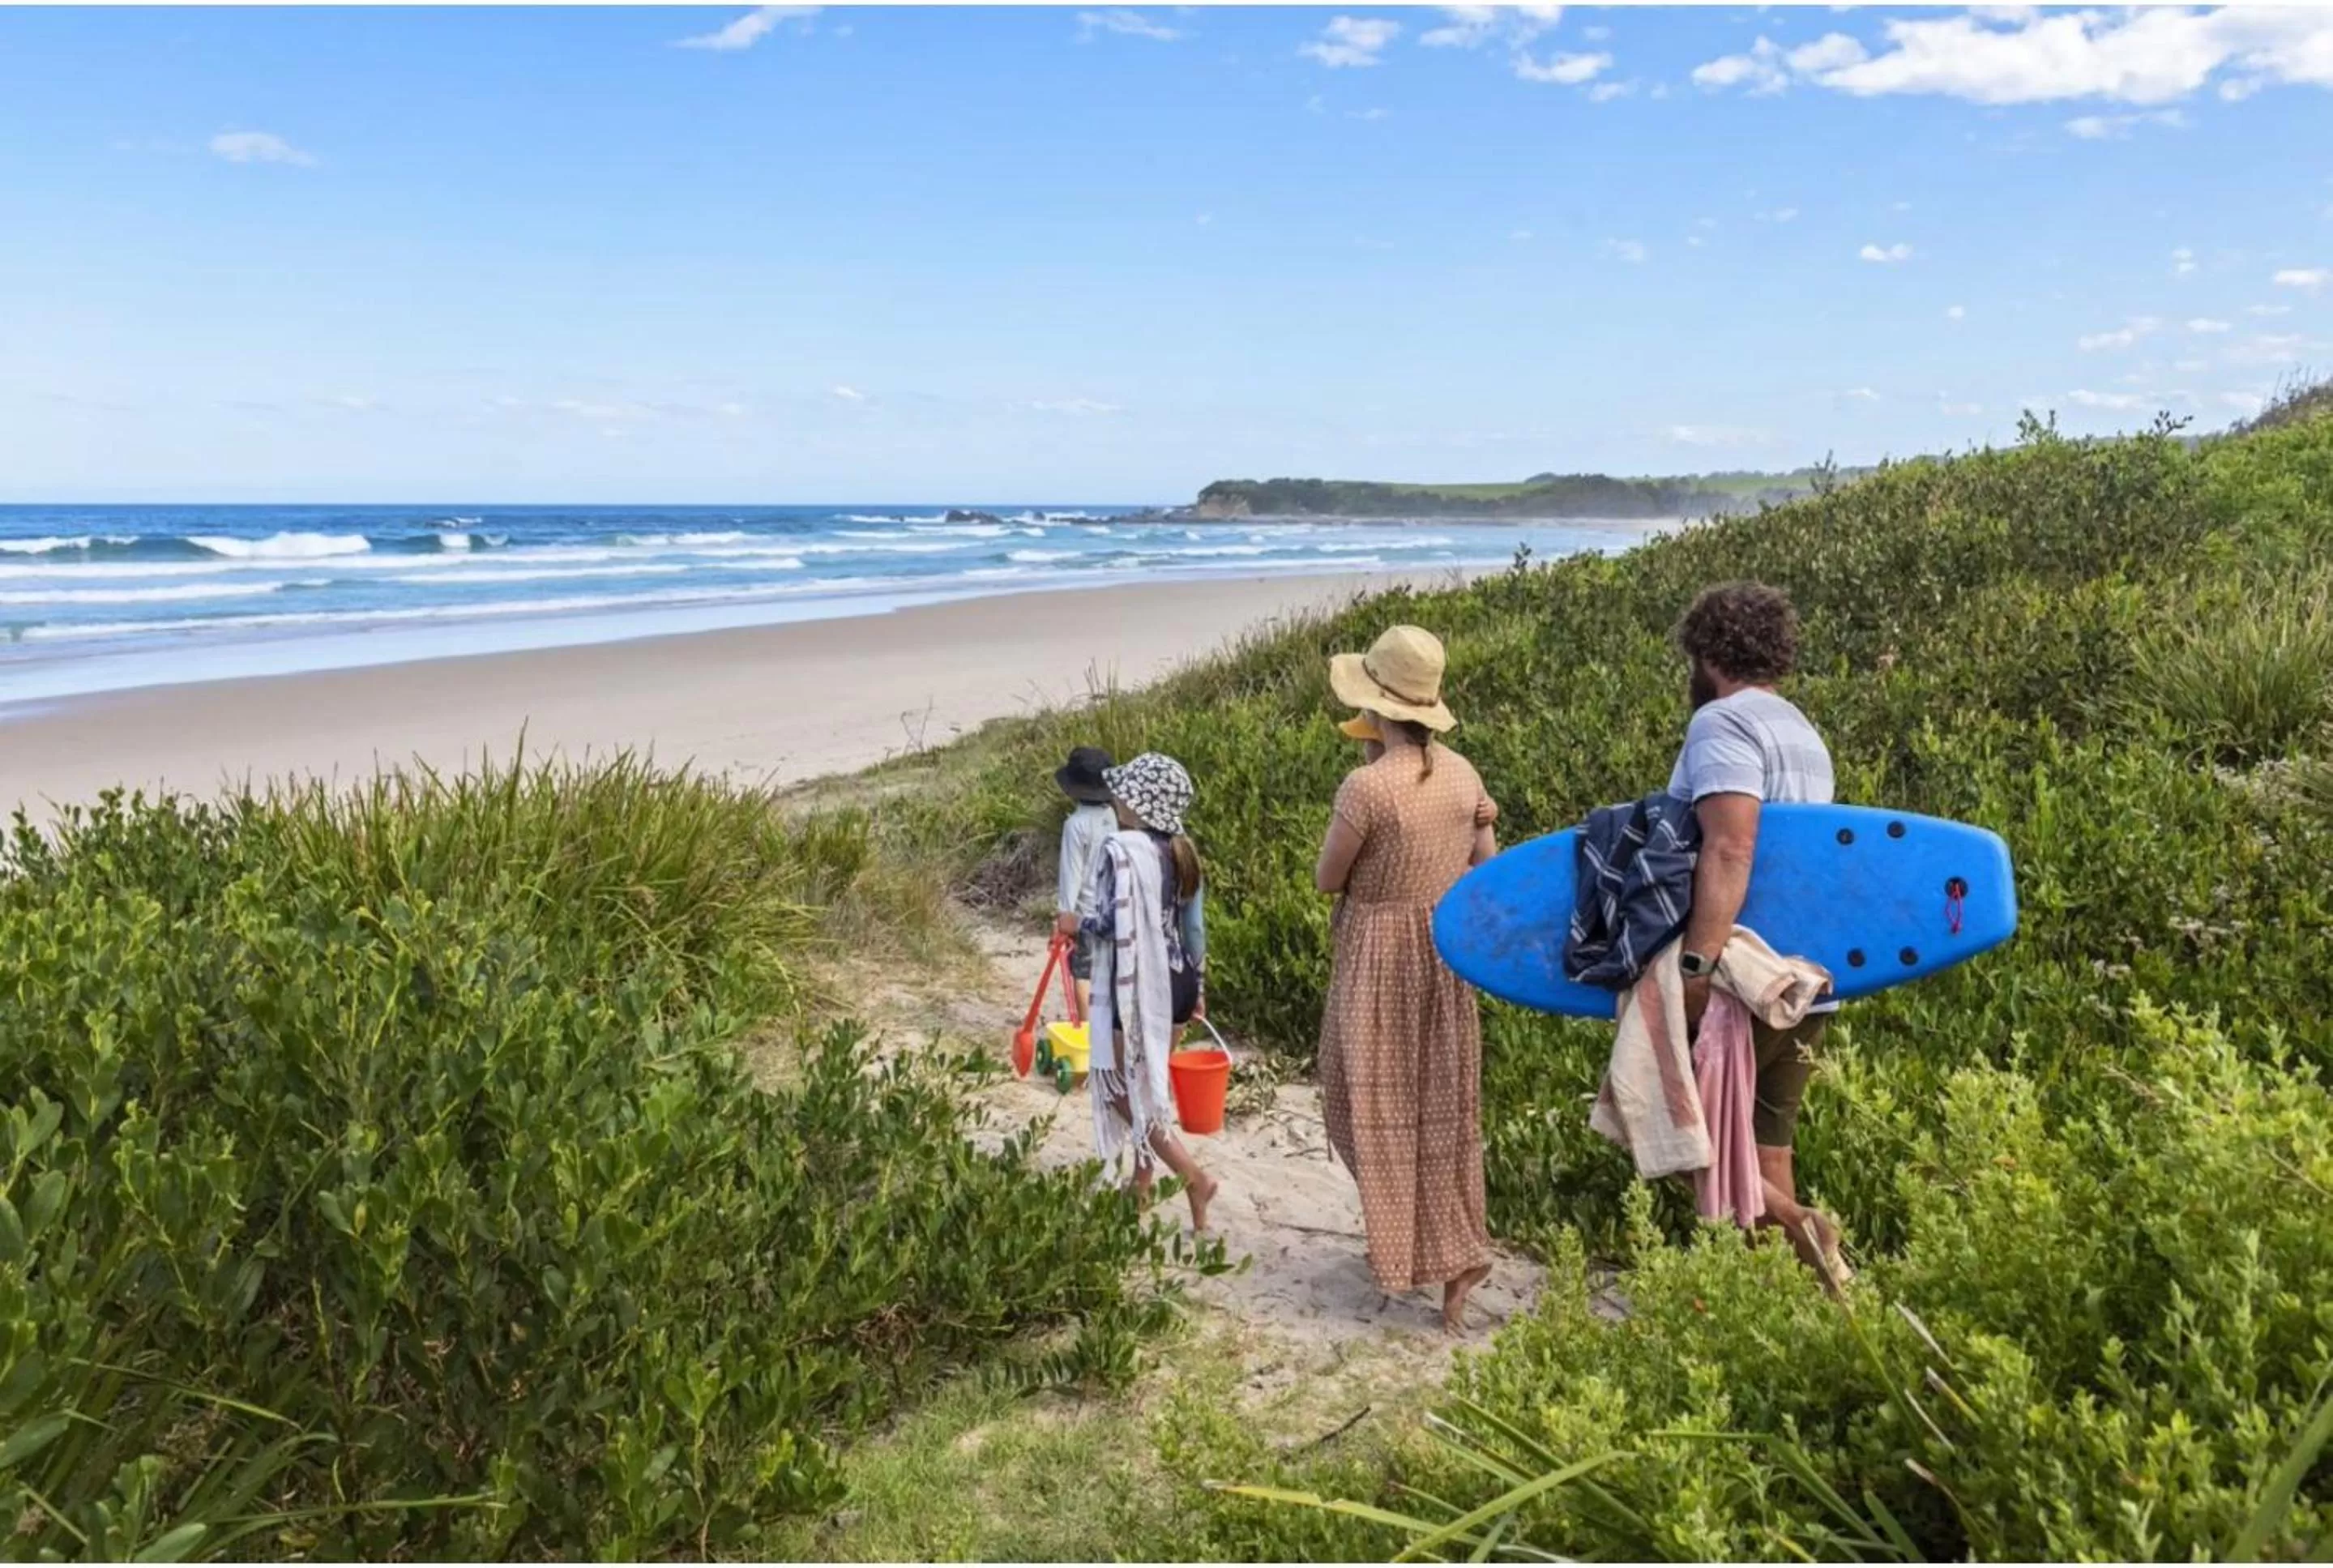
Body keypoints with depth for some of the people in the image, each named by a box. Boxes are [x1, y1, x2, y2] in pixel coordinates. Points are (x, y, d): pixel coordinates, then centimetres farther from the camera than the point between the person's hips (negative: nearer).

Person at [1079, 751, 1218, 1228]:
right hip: (1175, 980, 8)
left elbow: (1113, 923, -23)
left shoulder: (1121, 848, -18)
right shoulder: (1182, 850, 5)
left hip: (1134, 984, -8)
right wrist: (1198, 987, 20)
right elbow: (1194, 926, 11)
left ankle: (1193, 1177, -4)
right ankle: (1143, 1184, 28)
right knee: (1151, 1085, 18)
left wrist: (1082, 924, -1)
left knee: (1123, 1090, 4)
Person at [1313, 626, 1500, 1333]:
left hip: (1380, 956, -6)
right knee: (1442, 1107, 15)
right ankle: (1455, 1251, 18)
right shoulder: (1463, 773, -1)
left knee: (1380, 1104, 10)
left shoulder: (1368, 785, -21)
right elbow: (1487, 872, 7)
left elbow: (1327, 878, -9)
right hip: (1447, 952, 6)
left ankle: (1406, 1248, 15)